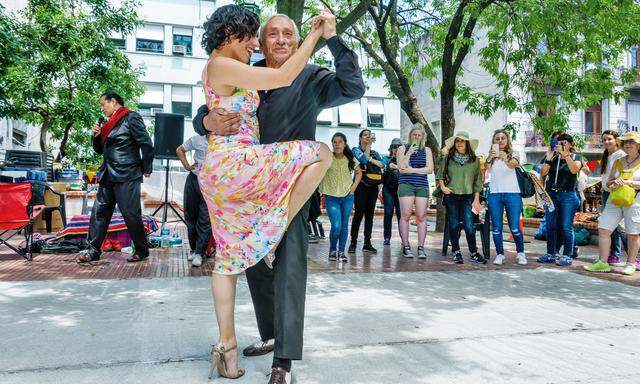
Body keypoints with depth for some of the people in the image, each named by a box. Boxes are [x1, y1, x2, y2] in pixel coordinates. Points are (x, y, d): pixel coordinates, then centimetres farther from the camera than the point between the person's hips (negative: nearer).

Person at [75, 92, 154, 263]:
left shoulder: (131, 118, -6)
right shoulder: (109, 123, 20)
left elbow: (147, 144, -10)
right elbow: (99, 149, 26)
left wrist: (146, 169, -6)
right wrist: (96, 135, 7)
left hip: (127, 176, -9)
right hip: (108, 176, 9)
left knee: (131, 214, -6)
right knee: (99, 212, 6)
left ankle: (142, 251, 6)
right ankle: (93, 251, 12)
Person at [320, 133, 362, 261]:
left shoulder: (350, 159, 3)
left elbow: (359, 172, 18)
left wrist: (354, 186, 6)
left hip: (347, 197, 3)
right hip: (331, 197, -3)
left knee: (344, 225, 8)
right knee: (336, 226, -10)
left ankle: (341, 251, 21)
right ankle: (332, 250, 15)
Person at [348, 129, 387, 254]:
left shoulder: (375, 153, 21)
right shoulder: (356, 149, 8)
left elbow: (383, 164, 5)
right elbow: (363, 159, -12)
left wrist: (370, 158, -6)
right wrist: (368, 146, 0)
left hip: (373, 186, 4)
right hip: (361, 184, -4)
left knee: (370, 214, 2)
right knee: (359, 213, -10)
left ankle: (367, 243, 5)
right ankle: (353, 242, -4)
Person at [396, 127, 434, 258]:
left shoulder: (426, 150, 14)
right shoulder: (403, 149, 10)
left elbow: (430, 169, 1)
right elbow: (401, 168, -3)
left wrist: (412, 170, -6)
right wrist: (409, 153, -10)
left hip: (422, 186, 2)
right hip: (406, 184, -2)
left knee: (421, 217, -2)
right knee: (406, 215, -9)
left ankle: (421, 248, 2)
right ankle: (406, 246, -1)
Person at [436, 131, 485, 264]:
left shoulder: (474, 160, 7)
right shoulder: (447, 158, 6)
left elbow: (478, 181, 9)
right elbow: (440, 175, 13)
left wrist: (476, 199, 5)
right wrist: (443, 187, -4)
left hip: (467, 196, 0)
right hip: (451, 195, 0)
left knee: (469, 226, -8)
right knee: (453, 225, 2)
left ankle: (474, 253, 5)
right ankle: (456, 252, 13)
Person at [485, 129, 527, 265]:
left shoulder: (512, 155, 6)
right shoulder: (491, 156, 9)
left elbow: (514, 164, -17)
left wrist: (506, 159, -39)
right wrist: (490, 158, -34)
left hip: (512, 194, -1)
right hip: (494, 194, 1)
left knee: (515, 227, -3)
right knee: (496, 227, 2)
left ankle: (520, 253, 17)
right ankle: (500, 254, 14)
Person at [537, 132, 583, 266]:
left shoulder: (575, 157, 5)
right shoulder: (553, 157, 10)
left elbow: (574, 170, -16)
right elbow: (542, 174, 1)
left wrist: (565, 154, -20)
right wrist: (548, 159, -9)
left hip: (568, 195, -3)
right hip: (551, 194, 3)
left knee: (566, 227, -4)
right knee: (550, 226, 5)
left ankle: (567, 255, 4)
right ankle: (550, 254, 13)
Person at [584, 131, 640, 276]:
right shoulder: (618, 162, 15)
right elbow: (608, 182, 17)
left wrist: (626, 182, -16)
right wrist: (614, 183, -4)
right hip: (614, 200, 5)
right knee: (603, 229, -3)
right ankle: (603, 263, 3)